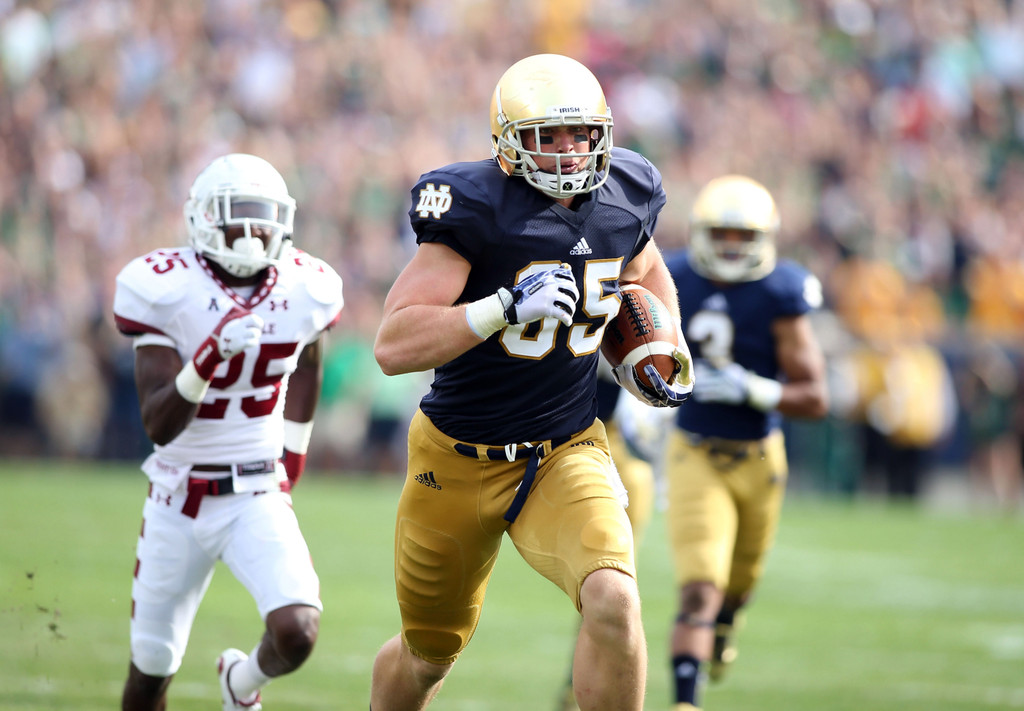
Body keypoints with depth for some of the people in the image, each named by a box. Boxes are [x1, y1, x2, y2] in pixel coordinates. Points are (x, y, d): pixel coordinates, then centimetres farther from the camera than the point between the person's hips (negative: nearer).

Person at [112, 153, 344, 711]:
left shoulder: (303, 291, -6)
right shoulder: (167, 291, -15)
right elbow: (159, 426, -22)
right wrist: (210, 357, -37)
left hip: (260, 500, 1)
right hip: (180, 500, -1)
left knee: (296, 636, -22)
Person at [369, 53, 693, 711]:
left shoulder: (624, 198, -3)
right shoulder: (474, 208, -20)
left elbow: (645, 275, 23)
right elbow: (393, 347, -27)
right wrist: (508, 305, -36)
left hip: (567, 453, 2)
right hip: (460, 456, -2)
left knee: (613, 601, -27)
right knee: (429, 655, 16)